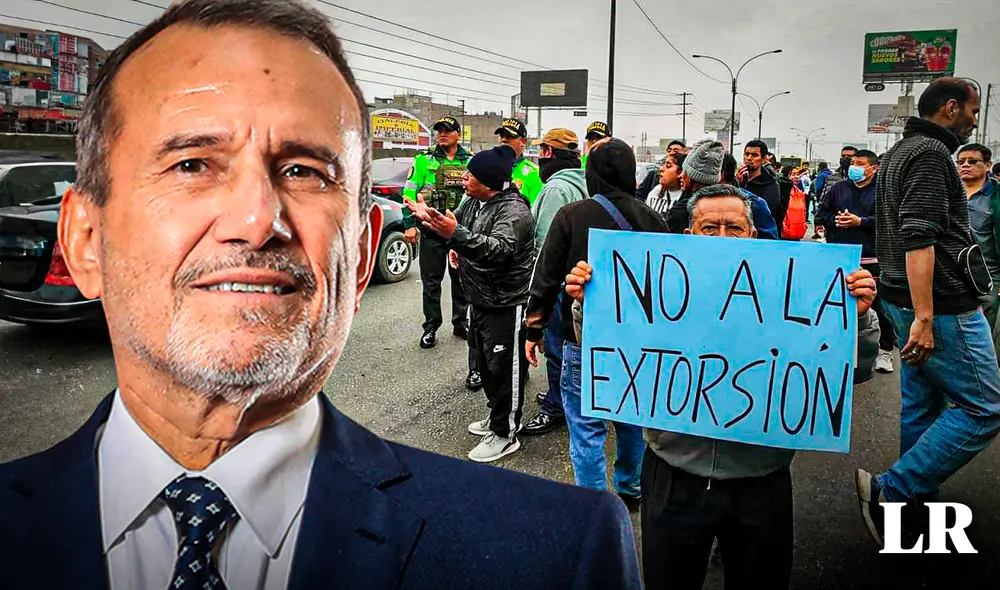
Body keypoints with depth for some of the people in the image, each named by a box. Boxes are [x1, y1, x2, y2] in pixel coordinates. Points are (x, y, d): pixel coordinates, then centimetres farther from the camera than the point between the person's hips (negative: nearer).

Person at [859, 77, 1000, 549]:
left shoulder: (898, 152, 18)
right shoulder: (931, 154, -13)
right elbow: (919, 239, -24)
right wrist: (924, 318, -27)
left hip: (908, 300, 10)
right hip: (942, 306, -10)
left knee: (922, 405, 14)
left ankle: (916, 506, 23)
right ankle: (889, 490, -6)